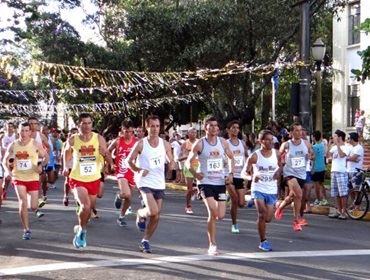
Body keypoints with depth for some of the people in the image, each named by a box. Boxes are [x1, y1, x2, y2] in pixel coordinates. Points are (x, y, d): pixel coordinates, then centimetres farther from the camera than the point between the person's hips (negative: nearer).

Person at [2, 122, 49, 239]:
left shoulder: (35, 145, -8)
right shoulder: (13, 145, -2)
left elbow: (46, 157, 2)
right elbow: (5, 161, 8)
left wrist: (41, 166, -17)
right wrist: (8, 171, -10)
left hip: (33, 178, -1)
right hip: (18, 178, 1)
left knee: (33, 206, 1)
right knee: (23, 203, -13)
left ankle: (35, 209, 42)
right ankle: (26, 230, 1)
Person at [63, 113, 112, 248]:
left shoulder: (99, 139, -9)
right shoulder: (72, 140, -9)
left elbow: (110, 161, -7)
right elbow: (67, 152, 14)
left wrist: (105, 154, -28)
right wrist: (65, 167, 3)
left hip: (94, 179, 2)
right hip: (77, 179, -2)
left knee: (89, 208, 16)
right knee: (85, 205, -22)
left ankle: (81, 229, 45)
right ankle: (81, 230, 4)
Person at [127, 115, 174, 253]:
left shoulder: (165, 144, 3)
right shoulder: (141, 144, -6)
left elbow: (171, 161, 12)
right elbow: (129, 160, 1)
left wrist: (171, 164, -12)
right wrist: (138, 170, -15)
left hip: (160, 183, 4)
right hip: (145, 181, -4)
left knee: (156, 216, 6)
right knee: (153, 211, -21)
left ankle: (145, 241, 23)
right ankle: (140, 214, 13)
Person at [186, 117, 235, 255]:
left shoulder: (223, 142, 4)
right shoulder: (200, 144, -6)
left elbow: (231, 158, 17)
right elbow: (188, 161, -2)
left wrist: (231, 173, 3)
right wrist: (194, 173, -20)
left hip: (220, 182, 4)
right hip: (205, 182, -4)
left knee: (221, 216, 1)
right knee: (213, 213, -17)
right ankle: (212, 245, -6)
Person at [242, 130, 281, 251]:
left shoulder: (276, 154, 0)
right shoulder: (255, 156, -10)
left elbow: (280, 165, 17)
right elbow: (244, 172, -6)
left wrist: (278, 171, -6)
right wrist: (252, 176, -27)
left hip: (272, 190, 4)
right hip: (259, 189, -3)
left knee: (268, 218, 4)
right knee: (262, 214, -15)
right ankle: (263, 241, -1)